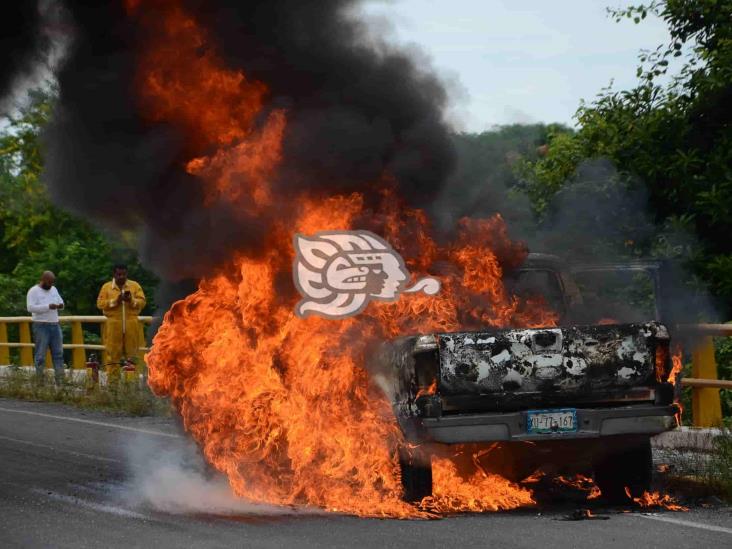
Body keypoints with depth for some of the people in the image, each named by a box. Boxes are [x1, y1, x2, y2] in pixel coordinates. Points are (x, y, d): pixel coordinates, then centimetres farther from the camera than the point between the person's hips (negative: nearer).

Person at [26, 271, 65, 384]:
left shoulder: (53, 289, 14)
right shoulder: (33, 291, -7)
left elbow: (60, 301, 23)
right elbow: (30, 307, -17)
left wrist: (60, 305, -3)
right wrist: (48, 307, -23)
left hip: (55, 325, 7)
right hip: (41, 325, -7)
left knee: (58, 353, 4)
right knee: (40, 355, -5)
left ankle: (60, 380, 6)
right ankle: (39, 381, -2)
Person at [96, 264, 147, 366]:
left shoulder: (135, 285, 7)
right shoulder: (106, 287, 6)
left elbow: (142, 302, 2)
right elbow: (100, 304, -1)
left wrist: (131, 300, -17)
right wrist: (114, 301, -13)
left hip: (131, 325, 1)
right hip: (114, 325, -1)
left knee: (132, 353, 2)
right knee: (113, 353, -2)